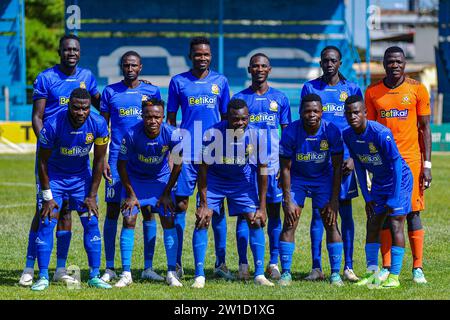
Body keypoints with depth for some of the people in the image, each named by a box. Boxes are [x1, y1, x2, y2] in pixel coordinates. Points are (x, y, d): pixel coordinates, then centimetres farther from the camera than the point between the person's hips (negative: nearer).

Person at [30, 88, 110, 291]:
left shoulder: (98, 124, -21)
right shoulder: (53, 125, -29)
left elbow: (99, 161, -8)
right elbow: (42, 161, -16)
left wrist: (92, 195, -8)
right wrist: (47, 196, -14)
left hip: (82, 175, 2)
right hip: (54, 175, -2)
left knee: (91, 223, -4)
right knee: (46, 223, -11)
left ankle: (94, 276, 3)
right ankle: (43, 277, -5)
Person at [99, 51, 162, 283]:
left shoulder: (152, 91, 7)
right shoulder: (110, 92, 5)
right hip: (118, 158, -1)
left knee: (149, 211, 0)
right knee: (113, 210, -1)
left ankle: (148, 267, 6)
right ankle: (109, 268, 5)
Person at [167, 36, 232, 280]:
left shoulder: (220, 81, 8)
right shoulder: (178, 82, 5)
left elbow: (226, 119, 13)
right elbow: (170, 119, 8)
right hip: (185, 155, -1)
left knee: (217, 207, 3)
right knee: (180, 204, -2)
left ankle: (220, 262, 9)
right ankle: (176, 263, 3)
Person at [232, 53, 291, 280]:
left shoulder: (280, 99, 8)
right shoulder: (239, 98, 5)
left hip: (273, 165, 1)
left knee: (273, 212, 3)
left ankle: (274, 264, 10)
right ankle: (243, 265, 1)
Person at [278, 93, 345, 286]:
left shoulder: (332, 131, -21)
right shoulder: (290, 133, -23)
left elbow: (337, 167, -12)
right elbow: (285, 168, -14)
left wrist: (334, 200, -15)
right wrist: (288, 200, -17)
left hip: (323, 178, 0)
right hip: (297, 178, 0)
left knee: (330, 223, -7)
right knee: (289, 223, -10)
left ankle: (335, 274, 0)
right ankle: (286, 273, -4)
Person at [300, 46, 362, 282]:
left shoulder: (352, 89, 6)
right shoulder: (310, 88, 6)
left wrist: (353, 157, -5)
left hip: (344, 158, 0)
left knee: (345, 212, 2)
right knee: (318, 212, 1)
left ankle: (348, 267, 5)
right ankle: (316, 267, 2)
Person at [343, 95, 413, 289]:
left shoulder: (381, 134, -29)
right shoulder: (348, 135, -8)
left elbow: (396, 165, -24)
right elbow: (359, 166, 5)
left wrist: (394, 200, -22)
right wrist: (366, 196, 3)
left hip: (399, 180, -7)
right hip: (378, 183, 7)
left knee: (395, 224, -12)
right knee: (372, 225, 4)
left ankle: (394, 276, -9)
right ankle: (372, 273, 11)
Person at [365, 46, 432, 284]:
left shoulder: (417, 89, 1)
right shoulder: (372, 92, 6)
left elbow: (425, 128, 2)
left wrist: (427, 165, -4)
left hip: (411, 159, -2)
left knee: (413, 212, -2)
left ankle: (417, 268, 3)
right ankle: (386, 268, 7)